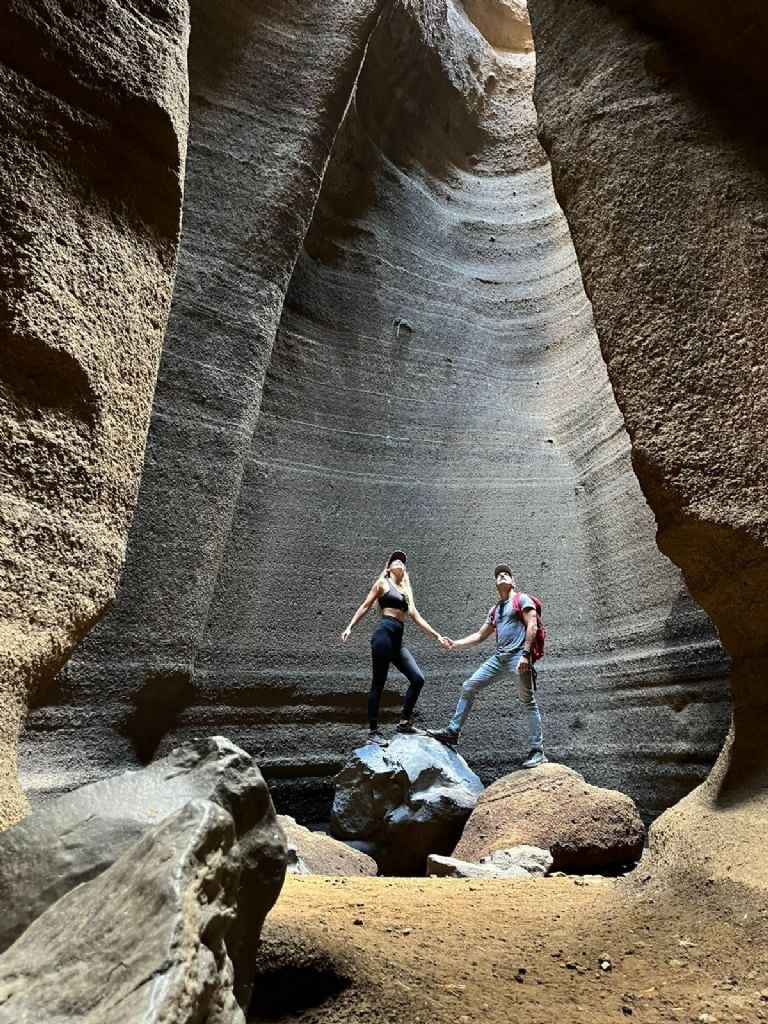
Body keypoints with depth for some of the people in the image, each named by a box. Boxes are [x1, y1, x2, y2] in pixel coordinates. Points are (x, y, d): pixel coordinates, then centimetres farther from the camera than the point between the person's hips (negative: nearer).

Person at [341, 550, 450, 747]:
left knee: (417, 678, -3)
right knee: (378, 684, -4)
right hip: (384, 634, -7)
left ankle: (404, 723, 7)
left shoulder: (406, 590, 24)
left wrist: (437, 636, 16)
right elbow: (365, 606, 5)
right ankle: (373, 732, 3)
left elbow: (417, 617, 21)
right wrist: (349, 628, -5)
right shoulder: (382, 583, 8)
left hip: (397, 640, 7)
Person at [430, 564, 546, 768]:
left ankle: (537, 751, 4)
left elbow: (532, 626, -8)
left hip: (518, 658, -7)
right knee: (468, 687, 2)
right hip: (499, 658, 7)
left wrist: (525, 654, -18)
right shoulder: (495, 610, 23)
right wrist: (456, 644, 13)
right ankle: (452, 731, 8)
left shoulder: (522, 599, 4)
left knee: (528, 703, -3)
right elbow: (480, 635, 24)